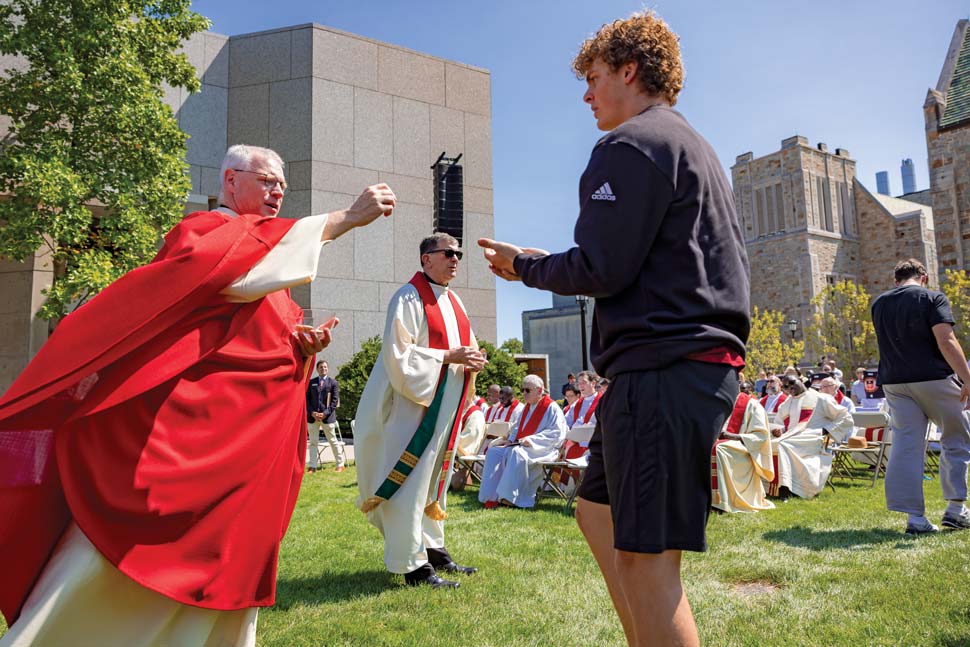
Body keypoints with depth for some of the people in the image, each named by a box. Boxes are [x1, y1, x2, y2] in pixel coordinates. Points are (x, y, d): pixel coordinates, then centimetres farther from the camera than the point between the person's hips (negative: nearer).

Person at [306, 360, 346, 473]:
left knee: (333, 441, 3)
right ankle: (312, 466, 9)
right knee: (313, 442, 4)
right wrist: (312, 413, -7)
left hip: (327, 416, -3)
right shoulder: (311, 382, 11)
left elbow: (335, 400, -2)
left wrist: (325, 413, -12)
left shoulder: (333, 383, 4)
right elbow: (307, 399, 7)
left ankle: (341, 464, 11)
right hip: (312, 416, 3)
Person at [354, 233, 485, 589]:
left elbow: (464, 346, 23)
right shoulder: (409, 298, -10)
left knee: (435, 477, 15)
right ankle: (414, 565, 4)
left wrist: (472, 359, 0)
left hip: (446, 406, 9)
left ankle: (434, 549, 27)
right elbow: (398, 353, -18)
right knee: (412, 480, -4)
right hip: (415, 403, -9)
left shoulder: (454, 302, 15)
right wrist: (447, 356, -21)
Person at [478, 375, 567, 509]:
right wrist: (511, 440, 7)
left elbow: (557, 433, -16)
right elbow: (518, 428, 29)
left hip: (542, 449, -8)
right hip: (520, 446, 9)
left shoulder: (551, 407, -6)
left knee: (516, 452, -37)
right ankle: (491, 496, -17)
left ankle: (509, 496, -34)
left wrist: (532, 439, -24)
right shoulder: (527, 407, 19)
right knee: (493, 451, -10)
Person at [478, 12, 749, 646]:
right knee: (599, 512, 18)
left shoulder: (630, 145, -7)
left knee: (645, 555, -6)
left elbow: (601, 269, -14)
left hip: (663, 368, -11)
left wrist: (526, 265, 4)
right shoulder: (696, 146, 25)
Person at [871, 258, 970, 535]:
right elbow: (946, 341, -15)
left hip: (894, 382, 4)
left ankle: (916, 517, 1)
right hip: (933, 378, -4)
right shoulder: (932, 298, -4)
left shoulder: (879, 304, 12)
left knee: (906, 447, 2)